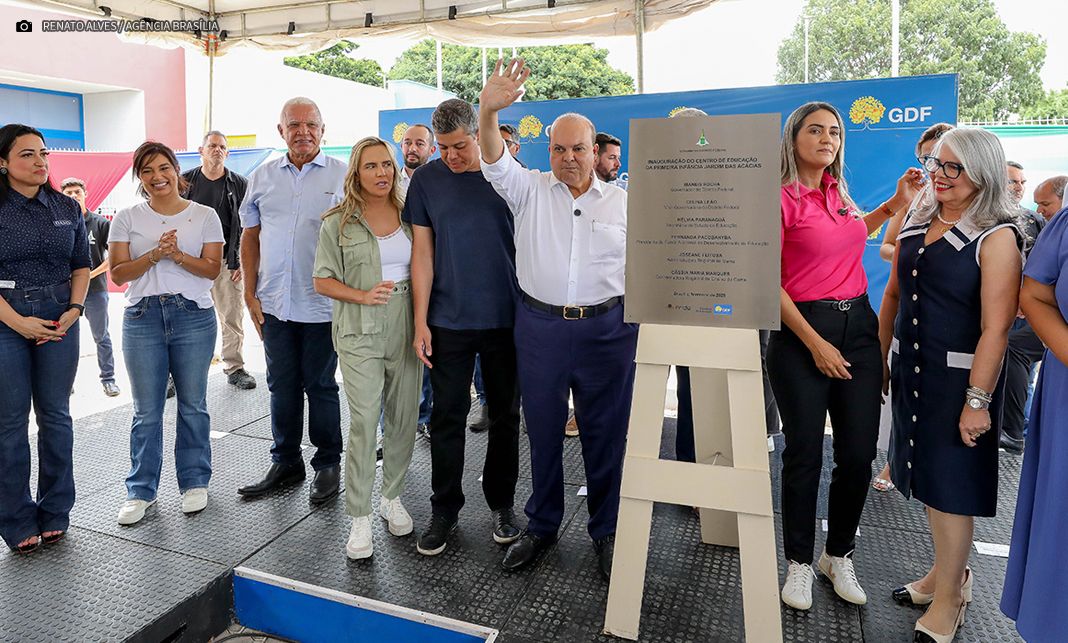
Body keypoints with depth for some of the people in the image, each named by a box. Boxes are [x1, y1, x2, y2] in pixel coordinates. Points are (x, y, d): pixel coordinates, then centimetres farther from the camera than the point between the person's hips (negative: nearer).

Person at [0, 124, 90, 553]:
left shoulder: (67, 208, 7)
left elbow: (82, 264, 12)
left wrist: (75, 309, -2)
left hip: (59, 321, 3)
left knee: (55, 417, 8)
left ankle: (55, 515, 21)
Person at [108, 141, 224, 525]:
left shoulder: (204, 216, 3)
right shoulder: (127, 218, 6)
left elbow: (212, 269, -1)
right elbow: (118, 273, 1)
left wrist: (179, 255, -17)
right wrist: (155, 254, -14)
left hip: (193, 316, -1)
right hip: (142, 317, 1)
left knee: (193, 405, 8)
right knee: (146, 410, 5)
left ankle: (194, 482, 22)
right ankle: (141, 490, 18)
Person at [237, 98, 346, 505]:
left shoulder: (342, 176, -2)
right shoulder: (262, 177, 9)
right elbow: (250, 237, 12)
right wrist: (250, 293, 6)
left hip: (321, 303, -4)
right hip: (274, 303, 4)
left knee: (320, 386, 6)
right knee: (282, 387, 13)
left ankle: (328, 465, 21)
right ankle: (286, 463, 27)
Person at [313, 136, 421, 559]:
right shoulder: (338, 223, -1)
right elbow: (322, 281, 0)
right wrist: (364, 296, -17)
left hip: (406, 332, 3)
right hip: (361, 335, -3)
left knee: (404, 420, 10)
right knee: (363, 425, -6)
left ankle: (392, 498, 30)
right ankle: (359, 519, 7)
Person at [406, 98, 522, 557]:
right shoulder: (427, 179, 1)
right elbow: (422, 252, 1)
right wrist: (420, 322, -4)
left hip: (506, 319, 0)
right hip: (448, 322, 0)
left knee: (505, 416, 11)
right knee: (447, 418, 5)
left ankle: (501, 503, 28)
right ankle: (444, 510, 20)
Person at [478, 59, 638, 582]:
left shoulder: (622, 203, 7)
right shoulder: (530, 190, 5)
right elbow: (495, 161, -13)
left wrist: (646, 329, 2)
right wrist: (488, 112, -31)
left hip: (606, 328, 0)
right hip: (539, 326, 0)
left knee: (606, 432, 7)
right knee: (542, 430, 11)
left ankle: (606, 531, 25)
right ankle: (541, 526, 29)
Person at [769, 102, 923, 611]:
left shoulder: (838, 192, 12)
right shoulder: (781, 199, -8)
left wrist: (894, 204, 23)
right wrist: (815, 344, -14)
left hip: (858, 325, 6)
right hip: (802, 329, -6)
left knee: (858, 454, 6)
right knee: (805, 454, 0)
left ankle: (838, 555, 27)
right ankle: (799, 563, 19)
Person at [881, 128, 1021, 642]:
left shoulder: (996, 237, -12)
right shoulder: (916, 223, 7)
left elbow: (996, 327, -18)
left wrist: (978, 400, -21)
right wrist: (881, 358, 11)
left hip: (959, 376, -6)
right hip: (910, 370, 6)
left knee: (951, 484, 3)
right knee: (928, 477, 16)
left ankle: (947, 599, 19)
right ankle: (947, 572, 34)